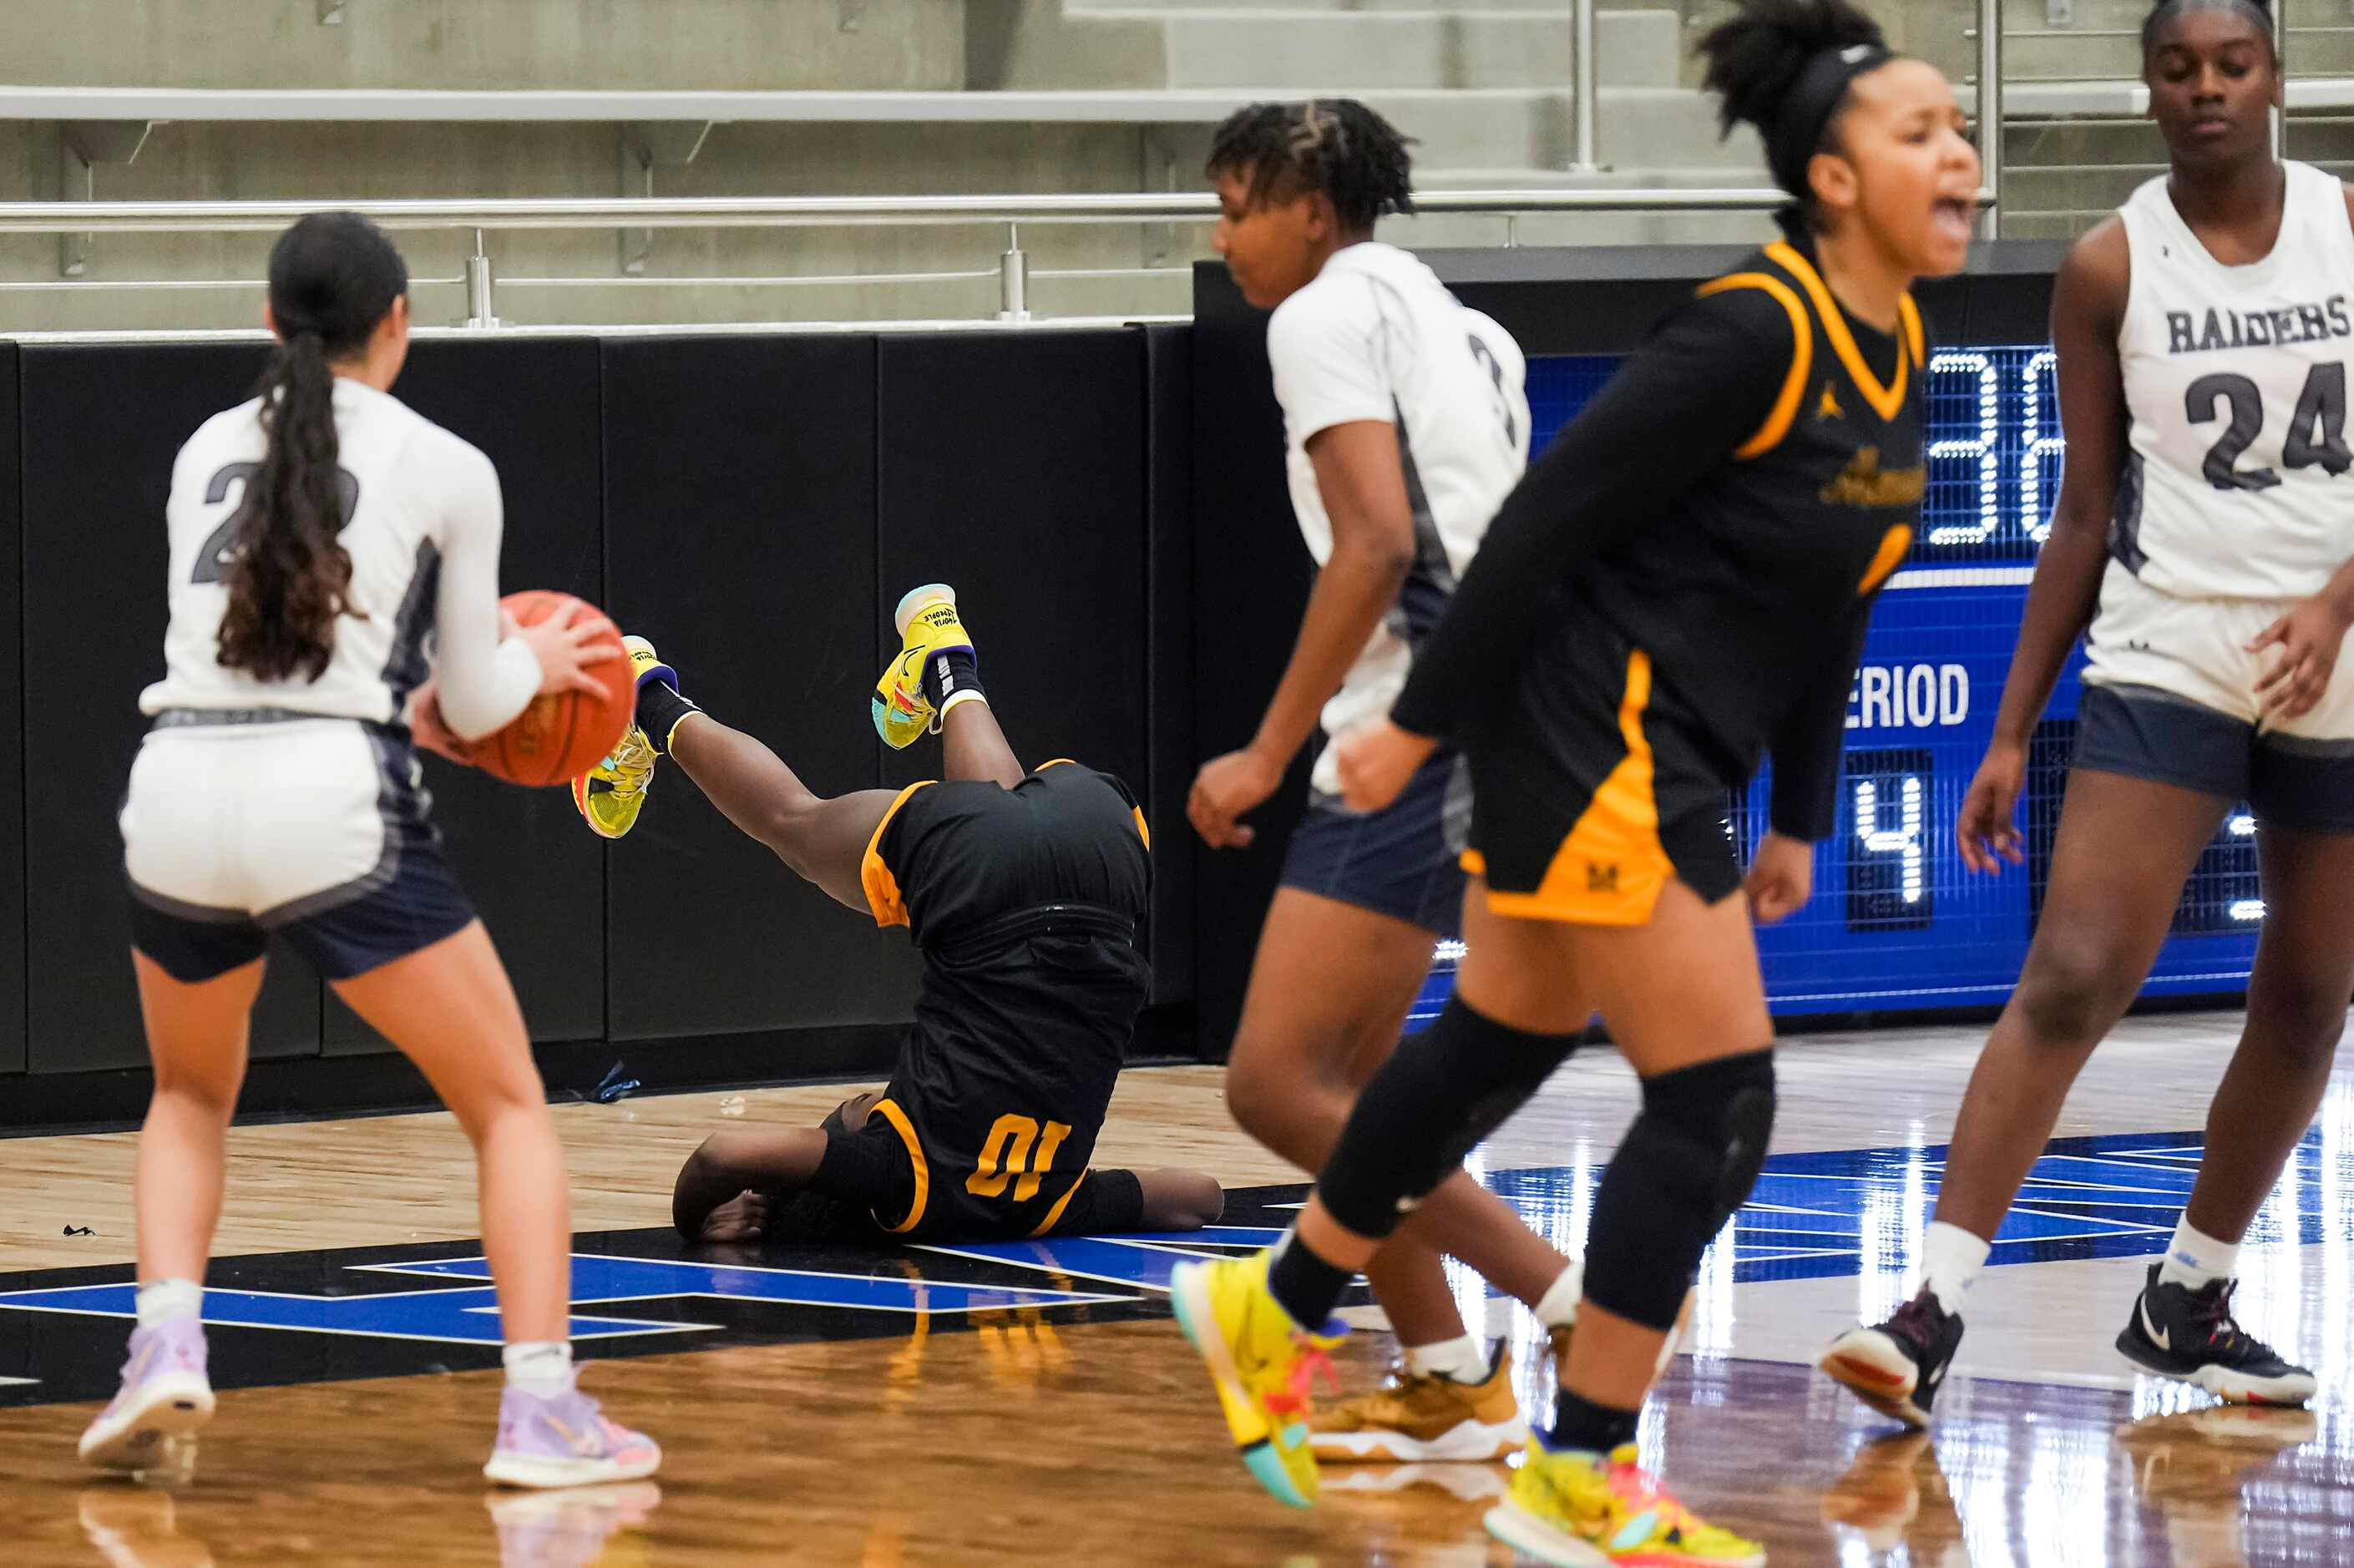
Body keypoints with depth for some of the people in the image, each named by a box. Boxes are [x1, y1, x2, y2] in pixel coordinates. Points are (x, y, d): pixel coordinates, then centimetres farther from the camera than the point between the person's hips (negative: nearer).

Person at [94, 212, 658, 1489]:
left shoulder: (206, 453, 18)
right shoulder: (445, 470, 7)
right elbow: (472, 705, 13)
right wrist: (539, 662, 34)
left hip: (177, 797, 4)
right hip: (334, 808, -4)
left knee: (191, 1097, 30)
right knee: (512, 1108, 12)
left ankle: (166, 1347, 8)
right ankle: (541, 1412, -3)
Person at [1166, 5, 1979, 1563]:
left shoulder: (1898, 354, 6)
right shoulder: (1754, 333, -21)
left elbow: (1832, 605, 16)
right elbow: (1550, 514, -19)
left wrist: (1800, 817, 18)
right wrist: (1421, 721, -16)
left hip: (1660, 758, 9)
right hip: (1596, 737, -9)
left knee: (1501, 1050, 21)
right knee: (1719, 1102, -7)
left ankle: (1272, 1313, 39)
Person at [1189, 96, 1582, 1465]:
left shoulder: (1327, 312, -6)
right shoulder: (1453, 323, 22)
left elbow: (1378, 541, -18)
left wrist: (1268, 754, -17)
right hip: (1484, 727, 10)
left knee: (1279, 1082, -12)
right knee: (1339, 1079, 18)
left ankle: (1565, 1296, -16)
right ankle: (1447, 1384, 18)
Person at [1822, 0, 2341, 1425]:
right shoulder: (2111, 270, -1)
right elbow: (2088, 514, 4)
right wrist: (2014, 733, 1)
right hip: (2168, 665, -2)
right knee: (2071, 982, -16)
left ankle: (2189, 1297, 27)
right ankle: (1938, 1311, -21)